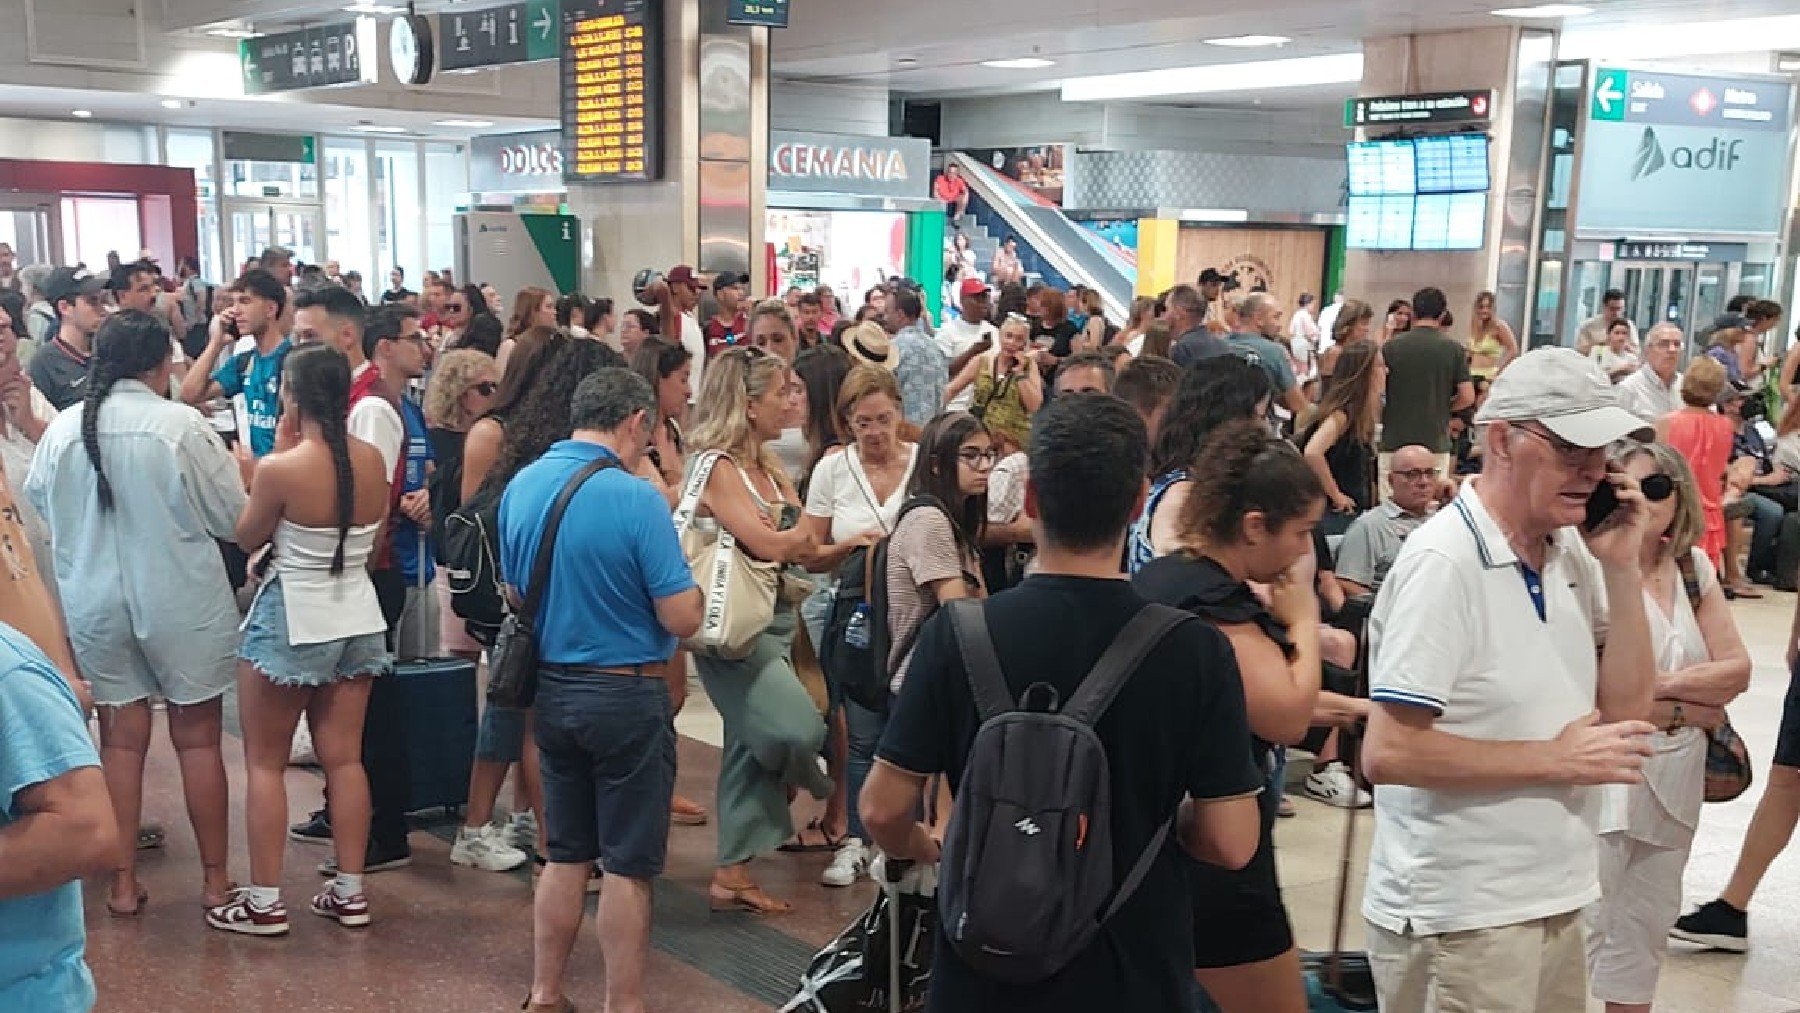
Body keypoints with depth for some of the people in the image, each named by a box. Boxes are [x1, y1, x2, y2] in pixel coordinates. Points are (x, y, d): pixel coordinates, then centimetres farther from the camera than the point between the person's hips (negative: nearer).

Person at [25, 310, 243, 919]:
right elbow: (233, 516, -9)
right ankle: (215, 878, 16)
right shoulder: (181, 424, -15)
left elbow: (38, 506, 12)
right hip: (180, 601, -3)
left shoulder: (62, 429, -3)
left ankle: (123, 881, 20)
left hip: (95, 603, 3)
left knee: (121, 740, 13)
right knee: (198, 738, 8)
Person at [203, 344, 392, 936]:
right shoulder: (373, 461, -2)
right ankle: (350, 892, 17)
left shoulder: (280, 468, -18)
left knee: (265, 763, 7)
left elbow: (247, 538, -2)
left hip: (291, 620, -5)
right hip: (357, 618, 6)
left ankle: (264, 901, 10)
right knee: (344, 759, 12)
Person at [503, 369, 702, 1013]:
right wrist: (683, 571, 0)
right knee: (628, 864, 6)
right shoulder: (636, 499, -20)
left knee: (566, 854, 19)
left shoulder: (521, 486, 1)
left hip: (551, 688, 7)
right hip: (626, 694, -6)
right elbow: (683, 620, -18)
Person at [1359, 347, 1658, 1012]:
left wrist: (1622, 568, -5)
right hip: (1460, 920, -8)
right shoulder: (1444, 560, -20)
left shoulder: (1571, 550, 3)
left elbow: (1626, 709, 4)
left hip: (1552, 900, 8)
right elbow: (1387, 753, -23)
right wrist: (1557, 758, -16)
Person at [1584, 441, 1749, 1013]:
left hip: (1673, 780, 6)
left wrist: (1663, 684, -13)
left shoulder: (1693, 568, 6)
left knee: (1647, 925, 17)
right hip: (1604, 778, -6)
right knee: (1586, 927, 1)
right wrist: (1689, 711, -9)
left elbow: (1736, 670, 3)